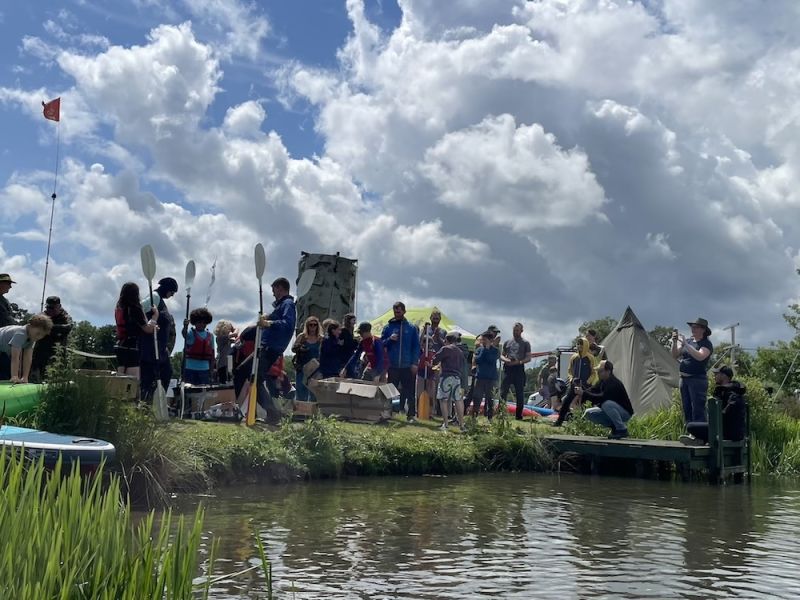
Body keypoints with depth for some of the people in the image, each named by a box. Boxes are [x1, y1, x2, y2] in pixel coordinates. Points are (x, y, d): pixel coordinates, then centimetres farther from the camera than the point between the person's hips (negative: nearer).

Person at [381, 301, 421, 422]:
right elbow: (382, 343, 8)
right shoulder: (388, 327, 7)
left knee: (409, 391, 1)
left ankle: (411, 414, 6)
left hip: (408, 366, -1)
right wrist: (390, 339, -12)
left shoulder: (412, 328, 5)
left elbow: (416, 346, 3)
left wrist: (415, 363, -6)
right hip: (393, 366, 1)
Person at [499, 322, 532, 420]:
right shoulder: (507, 342, 15)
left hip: (519, 369, -2)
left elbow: (528, 358, 1)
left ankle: (519, 415, 7)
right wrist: (506, 360, -6)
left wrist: (519, 362, -16)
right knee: (503, 392, -2)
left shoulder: (525, 343, 7)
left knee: (520, 394, 1)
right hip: (507, 368, 2)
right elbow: (501, 355, 17)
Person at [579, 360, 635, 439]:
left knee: (607, 403, -37)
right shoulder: (603, 382, 5)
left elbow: (602, 398, -34)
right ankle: (615, 427, 4)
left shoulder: (614, 383, -24)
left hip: (625, 413, -9)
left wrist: (584, 394, -35)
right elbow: (592, 390, -3)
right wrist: (581, 395, -23)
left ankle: (622, 429, -21)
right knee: (589, 413, -3)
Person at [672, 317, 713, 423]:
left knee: (698, 410, -10)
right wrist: (674, 342, -6)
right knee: (686, 409, 12)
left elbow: (700, 356, -23)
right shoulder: (688, 341, 14)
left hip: (698, 379, -7)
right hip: (684, 378, 7)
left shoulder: (706, 343, -5)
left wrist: (685, 344, -23)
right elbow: (675, 355, 10)